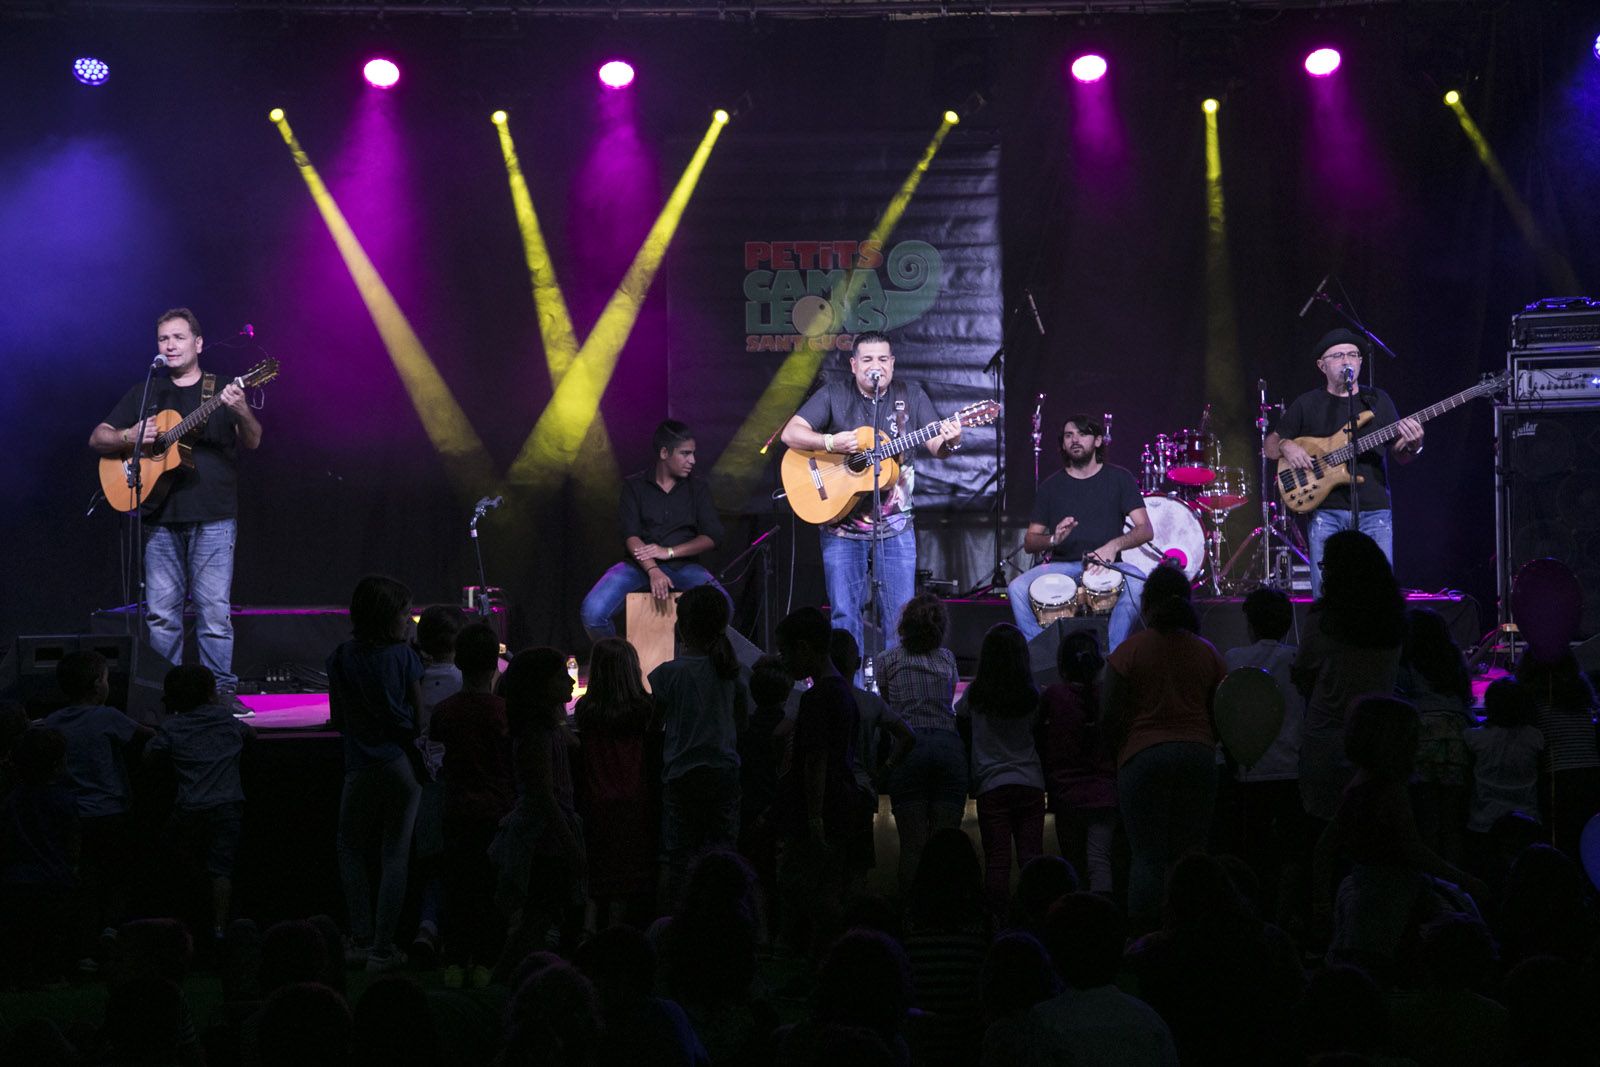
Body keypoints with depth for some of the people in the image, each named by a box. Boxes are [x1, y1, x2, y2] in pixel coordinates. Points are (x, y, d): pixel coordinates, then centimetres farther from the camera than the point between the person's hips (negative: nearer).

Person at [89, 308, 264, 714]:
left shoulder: (222, 392, 8)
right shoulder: (144, 394, 15)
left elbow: (253, 442, -5)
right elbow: (97, 439, 14)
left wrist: (242, 413, -27)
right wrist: (129, 437, -8)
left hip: (213, 516, -2)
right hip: (160, 517, 3)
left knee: (213, 608, -7)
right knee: (161, 612, 1)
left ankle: (221, 690, -2)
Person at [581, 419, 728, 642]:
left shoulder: (698, 488, 11)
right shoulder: (634, 486, 6)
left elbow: (713, 536, 2)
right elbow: (630, 536, -7)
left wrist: (670, 552, -12)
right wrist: (653, 571, -24)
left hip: (683, 565, 1)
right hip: (640, 565, -1)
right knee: (592, 611, -29)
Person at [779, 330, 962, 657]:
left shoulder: (911, 396, 5)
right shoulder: (834, 395, -1)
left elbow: (936, 447, 2)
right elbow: (791, 433, -8)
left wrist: (950, 442, -22)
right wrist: (831, 442, -25)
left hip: (895, 525, 2)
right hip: (842, 522, -1)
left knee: (900, 614, 2)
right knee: (845, 614, 0)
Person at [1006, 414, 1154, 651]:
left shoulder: (1119, 478, 6)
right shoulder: (1051, 486, 10)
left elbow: (1146, 530, -2)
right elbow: (1029, 542, 9)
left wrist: (1115, 544, -22)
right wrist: (1053, 539, -15)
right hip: (1061, 566, 2)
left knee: (1137, 584, -34)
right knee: (1017, 588, -27)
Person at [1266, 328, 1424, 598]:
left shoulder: (1378, 401, 11)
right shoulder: (1307, 405, 7)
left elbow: (1400, 454, 10)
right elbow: (1270, 444, 11)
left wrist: (1413, 446, -13)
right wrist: (1286, 446, -11)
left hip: (1374, 512, 1)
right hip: (1326, 512, -1)